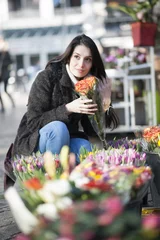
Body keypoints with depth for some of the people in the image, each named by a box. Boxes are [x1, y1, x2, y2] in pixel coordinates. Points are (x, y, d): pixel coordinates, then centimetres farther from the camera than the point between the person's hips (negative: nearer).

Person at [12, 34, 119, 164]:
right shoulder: (47, 77, -16)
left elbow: (91, 130, -2)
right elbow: (33, 123, -19)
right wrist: (67, 109, -29)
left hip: (66, 141, 4)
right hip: (34, 142, -3)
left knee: (84, 148, -28)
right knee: (58, 128, -33)